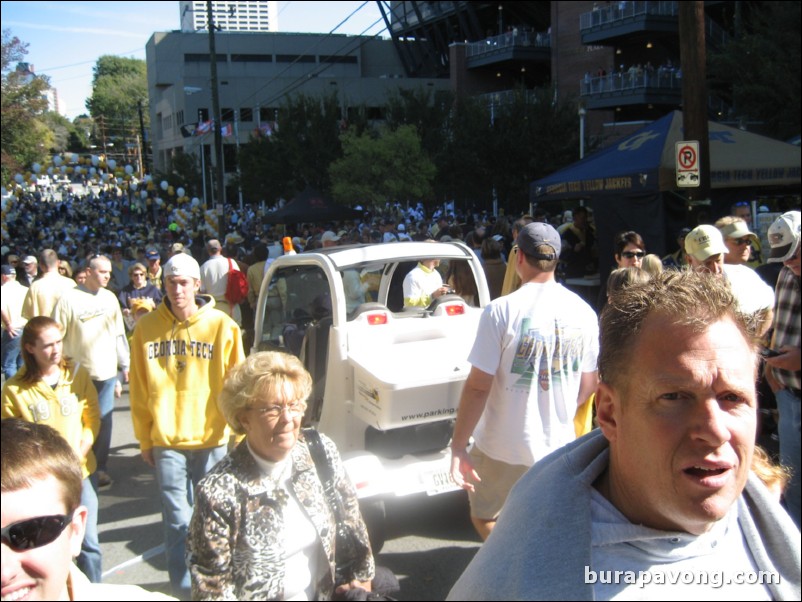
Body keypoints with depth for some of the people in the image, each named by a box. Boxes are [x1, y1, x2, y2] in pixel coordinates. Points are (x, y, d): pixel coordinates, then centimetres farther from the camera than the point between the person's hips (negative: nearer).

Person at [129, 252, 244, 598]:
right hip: (166, 442, 1)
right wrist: (145, 439, 6)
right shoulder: (147, 327, 0)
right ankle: (182, 588, 22)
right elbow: (140, 391, 5)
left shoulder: (221, 326, -4)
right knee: (178, 521, 6)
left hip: (213, 440, 0)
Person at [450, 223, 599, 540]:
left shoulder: (501, 311, -17)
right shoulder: (584, 312, -2)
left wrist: (458, 446, -9)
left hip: (505, 449, -4)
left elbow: (478, 386, -17)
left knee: (484, 517, 19)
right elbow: (588, 385, 7)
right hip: (560, 446, 5)